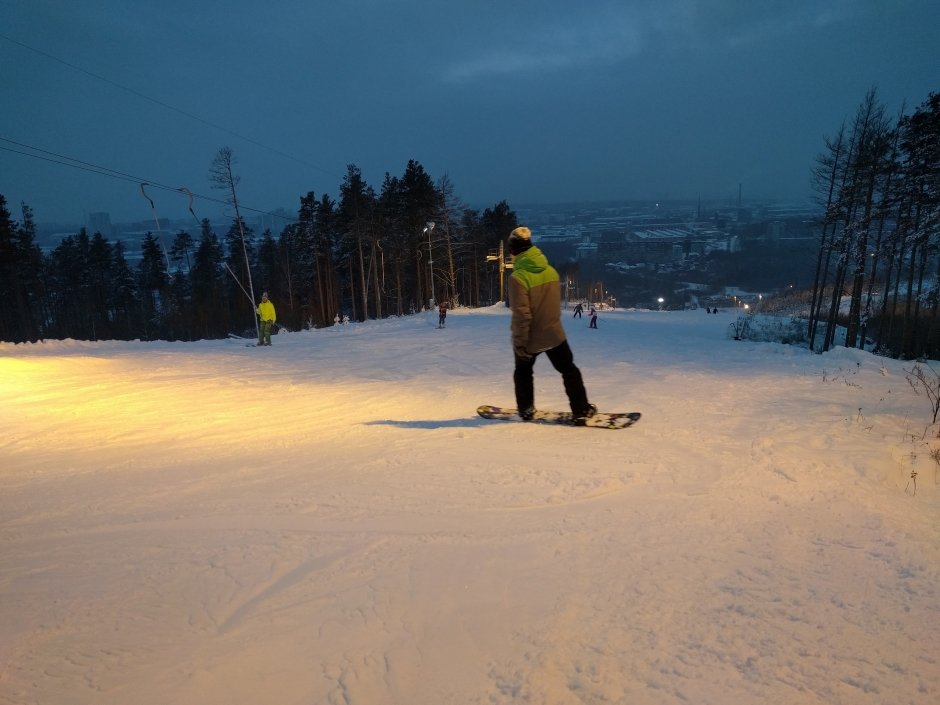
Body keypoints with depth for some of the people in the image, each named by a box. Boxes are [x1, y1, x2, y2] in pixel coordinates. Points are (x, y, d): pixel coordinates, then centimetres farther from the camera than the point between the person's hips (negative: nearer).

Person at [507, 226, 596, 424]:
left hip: (530, 339, -4)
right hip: (554, 334, 4)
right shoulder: (551, 271, -4)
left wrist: (520, 343, -15)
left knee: (523, 372, 22)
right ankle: (581, 410, 20)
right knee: (569, 371, 19)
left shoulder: (518, 277, -24)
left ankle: (526, 410, 32)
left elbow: (521, 315, -24)